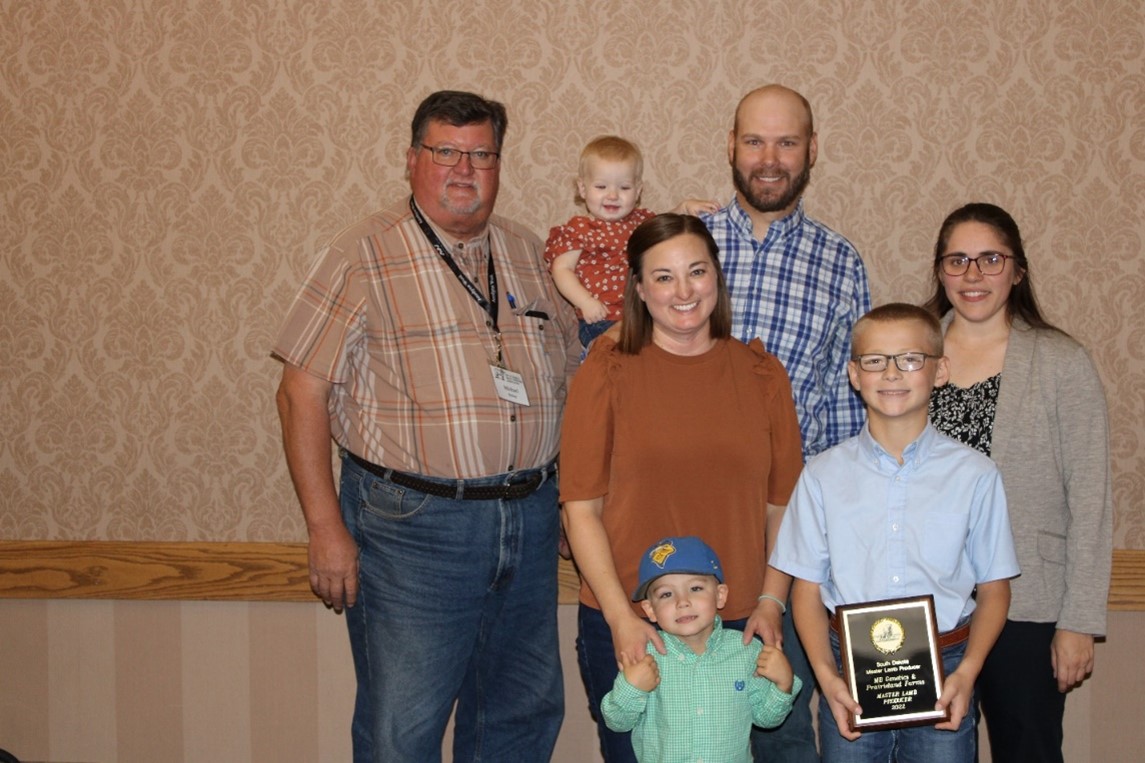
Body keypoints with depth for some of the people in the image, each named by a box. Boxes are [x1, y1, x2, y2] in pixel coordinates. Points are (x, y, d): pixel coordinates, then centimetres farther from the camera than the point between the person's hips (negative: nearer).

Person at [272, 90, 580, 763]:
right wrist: (327, 530, -12)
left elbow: (572, 379, 17)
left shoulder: (531, 255, 11)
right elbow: (302, 393, -7)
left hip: (530, 520, 5)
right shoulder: (366, 255, -4)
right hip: (412, 524, -5)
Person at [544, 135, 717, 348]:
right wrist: (585, 302, -18)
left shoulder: (640, 220, 16)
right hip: (602, 322, -6)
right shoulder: (579, 229, -1)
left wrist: (685, 207, 19)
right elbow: (562, 269, -5)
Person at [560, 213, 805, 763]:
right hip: (624, 626, -2)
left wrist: (769, 604, -3)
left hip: (736, 628, 2)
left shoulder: (762, 375, 5)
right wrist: (621, 617, -11)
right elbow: (581, 508, -5)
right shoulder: (608, 372, -2)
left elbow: (782, 506, 7)